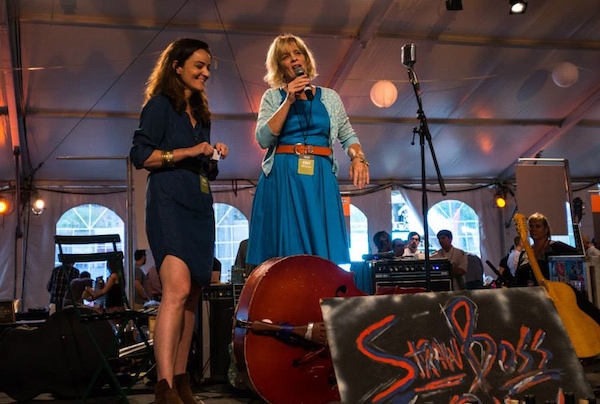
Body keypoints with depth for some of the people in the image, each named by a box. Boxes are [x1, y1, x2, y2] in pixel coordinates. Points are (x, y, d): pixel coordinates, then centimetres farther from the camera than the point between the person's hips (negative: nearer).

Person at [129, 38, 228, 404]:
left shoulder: (201, 113, 23)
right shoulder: (160, 104, 3)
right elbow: (140, 155, -8)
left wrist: (215, 158, 7)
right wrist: (185, 152, -14)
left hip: (201, 208, 8)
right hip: (170, 203, -7)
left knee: (192, 295, 4)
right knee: (178, 288, -21)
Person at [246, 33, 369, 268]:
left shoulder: (329, 97, 15)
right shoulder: (273, 96, 10)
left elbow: (347, 135, 15)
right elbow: (263, 139, -3)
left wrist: (357, 158, -6)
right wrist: (289, 100, -7)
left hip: (320, 178, 2)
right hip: (282, 178, -1)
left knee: (327, 253, -5)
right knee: (286, 249, -5)